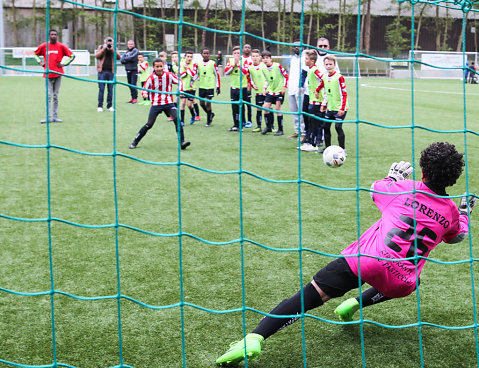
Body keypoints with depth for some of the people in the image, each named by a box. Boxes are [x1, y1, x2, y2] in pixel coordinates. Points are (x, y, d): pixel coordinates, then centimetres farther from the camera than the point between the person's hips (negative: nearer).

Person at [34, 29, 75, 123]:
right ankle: (48, 117, -7)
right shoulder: (43, 46, 7)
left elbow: (72, 56, 9)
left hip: (58, 73, 0)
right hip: (48, 74, 0)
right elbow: (35, 54, 23)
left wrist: (64, 64, 0)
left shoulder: (61, 46, 4)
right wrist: (40, 62, 8)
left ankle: (55, 116, 9)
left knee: (55, 96, 5)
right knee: (49, 96, -5)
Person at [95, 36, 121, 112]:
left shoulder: (114, 49, 10)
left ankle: (109, 106, 11)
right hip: (102, 71, -1)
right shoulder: (101, 47, 8)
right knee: (101, 89, -3)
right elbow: (97, 56, -5)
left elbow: (119, 57, -3)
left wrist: (113, 50, -12)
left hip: (111, 72, 1)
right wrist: (103, 49, -12)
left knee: (110, 89, 3)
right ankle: (100, 106, 2)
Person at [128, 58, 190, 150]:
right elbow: (145, 89, 0)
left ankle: (182, 142, -19)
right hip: (156, 104, -1)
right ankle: (135, 142, 13)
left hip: (168, 103, 1)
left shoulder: (169, 75, -5)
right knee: (149, 124, -2)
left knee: (177, 119, -20)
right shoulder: (151, 78, -7)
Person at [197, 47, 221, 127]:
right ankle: (210, 114, 32)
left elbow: (217, 75, -1)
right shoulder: (199, 64, 7)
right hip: (201, 86, 4)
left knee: (208, 103, -5)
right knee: (202, 103, 6)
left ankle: (208, 121, 6)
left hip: (210, 86, -4)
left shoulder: (212, 64, -4)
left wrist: (218, 87, -3)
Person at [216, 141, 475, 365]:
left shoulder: (405, 188, 7)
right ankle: (355, 304, 22)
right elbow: (456, 236, 36)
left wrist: (393, 175, 45)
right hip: (400, 280, 2)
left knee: (312, 294, -3)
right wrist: (465, 213, 52)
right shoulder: (452, 212, 11)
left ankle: (254, 338, -19)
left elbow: (375, 189, 29)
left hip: (366, 258, -2)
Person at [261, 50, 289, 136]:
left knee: (277, 108, -8)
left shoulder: (277, 66, -14)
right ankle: (269, 127, 14)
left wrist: (284, 87, -11)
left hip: (279, 90, -5)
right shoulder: (264, 69, 2)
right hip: (270, 91, 5)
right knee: (266, 107, -2)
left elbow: (286, 76, -7)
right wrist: (265, 88, 13)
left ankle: (280, 129, 0)